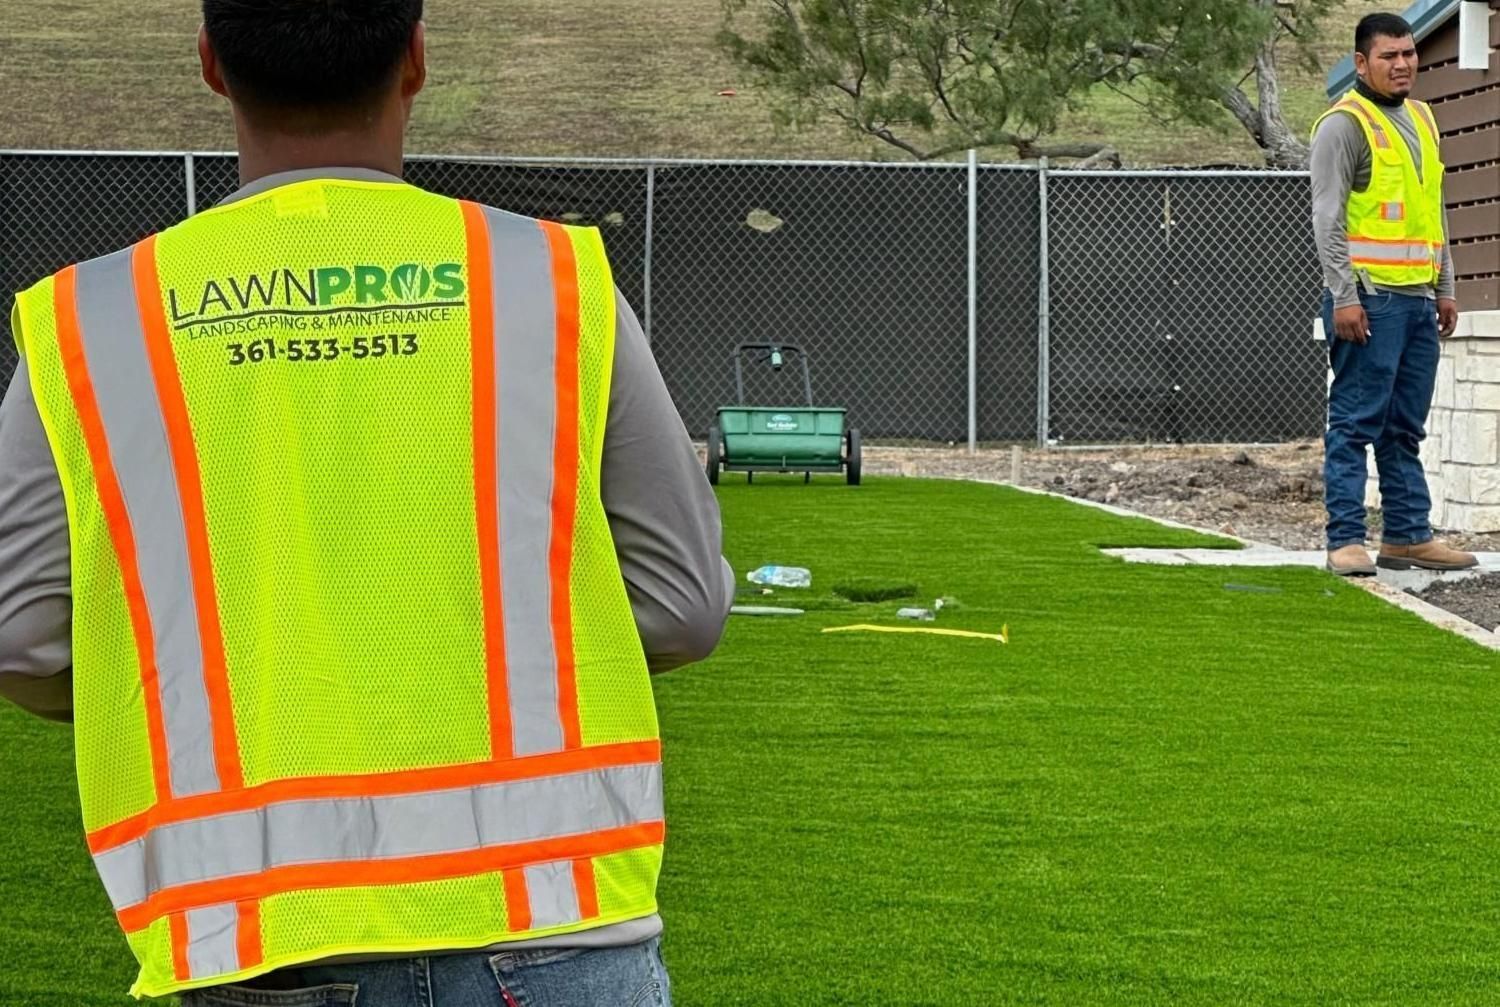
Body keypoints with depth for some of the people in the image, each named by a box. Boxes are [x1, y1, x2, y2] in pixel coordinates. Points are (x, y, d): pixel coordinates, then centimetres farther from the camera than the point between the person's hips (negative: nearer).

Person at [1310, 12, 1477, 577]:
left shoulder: (1421, 120, 18)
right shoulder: (1344, 124, -7)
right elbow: (1327, 217, -13)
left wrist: (1445, 288, 19)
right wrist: (1343, 297, -19)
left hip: (1417, 298, 8)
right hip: (1369, 298, -8)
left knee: (1406, 427, 11)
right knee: (1355, 422, -7)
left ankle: (1407, 536, 16)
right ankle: (1346, 541, -5)